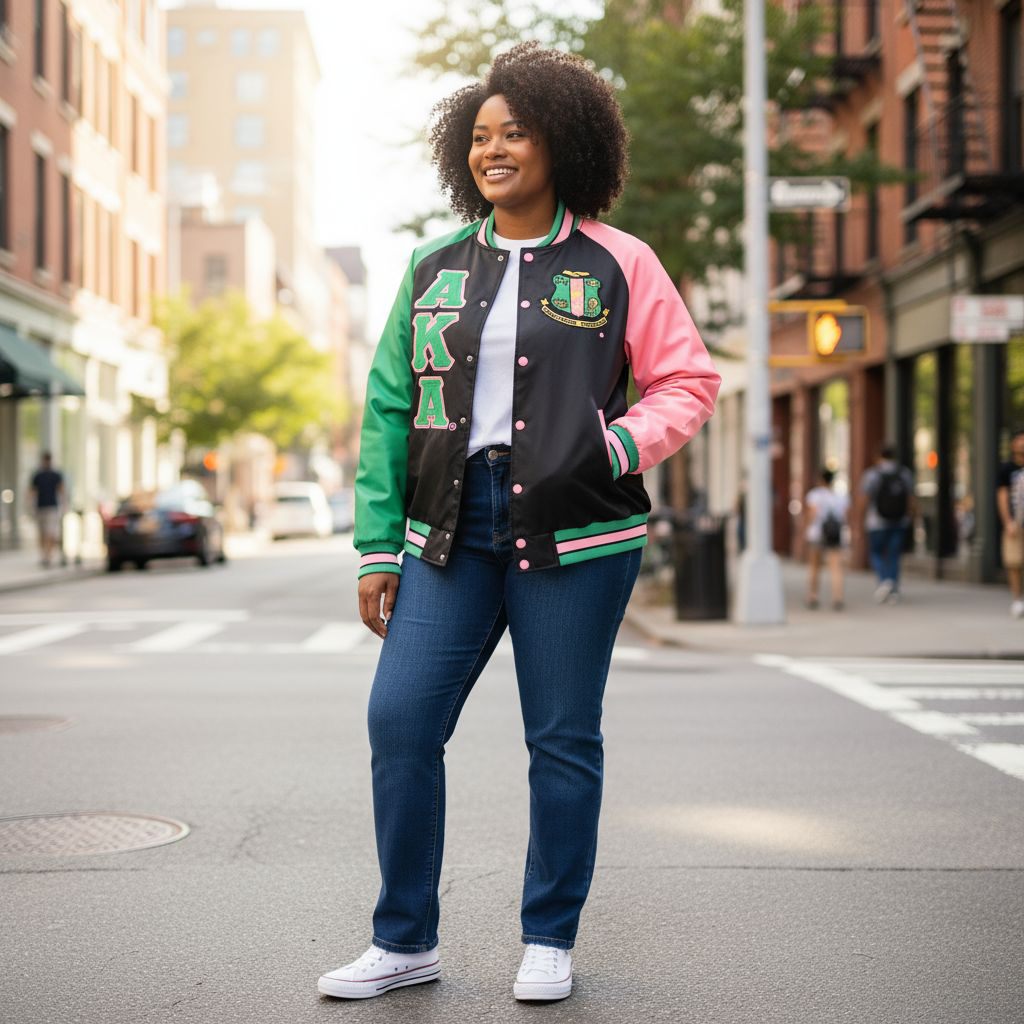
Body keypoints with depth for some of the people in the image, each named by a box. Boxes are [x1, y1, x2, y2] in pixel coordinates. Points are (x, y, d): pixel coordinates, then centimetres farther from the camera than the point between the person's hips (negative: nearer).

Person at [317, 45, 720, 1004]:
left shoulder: (616, 264, 3)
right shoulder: (435, 268, 13)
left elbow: (688, 382, 5)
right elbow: (389, 409, 12)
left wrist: (614, 449, -13)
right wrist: (377, 548, 6)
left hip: (571, 530, -3)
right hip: (452, 528, 3)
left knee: (562, 738, 3)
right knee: (399, 719, -4)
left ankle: (549, 940, 19)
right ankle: (405, 940, 11)